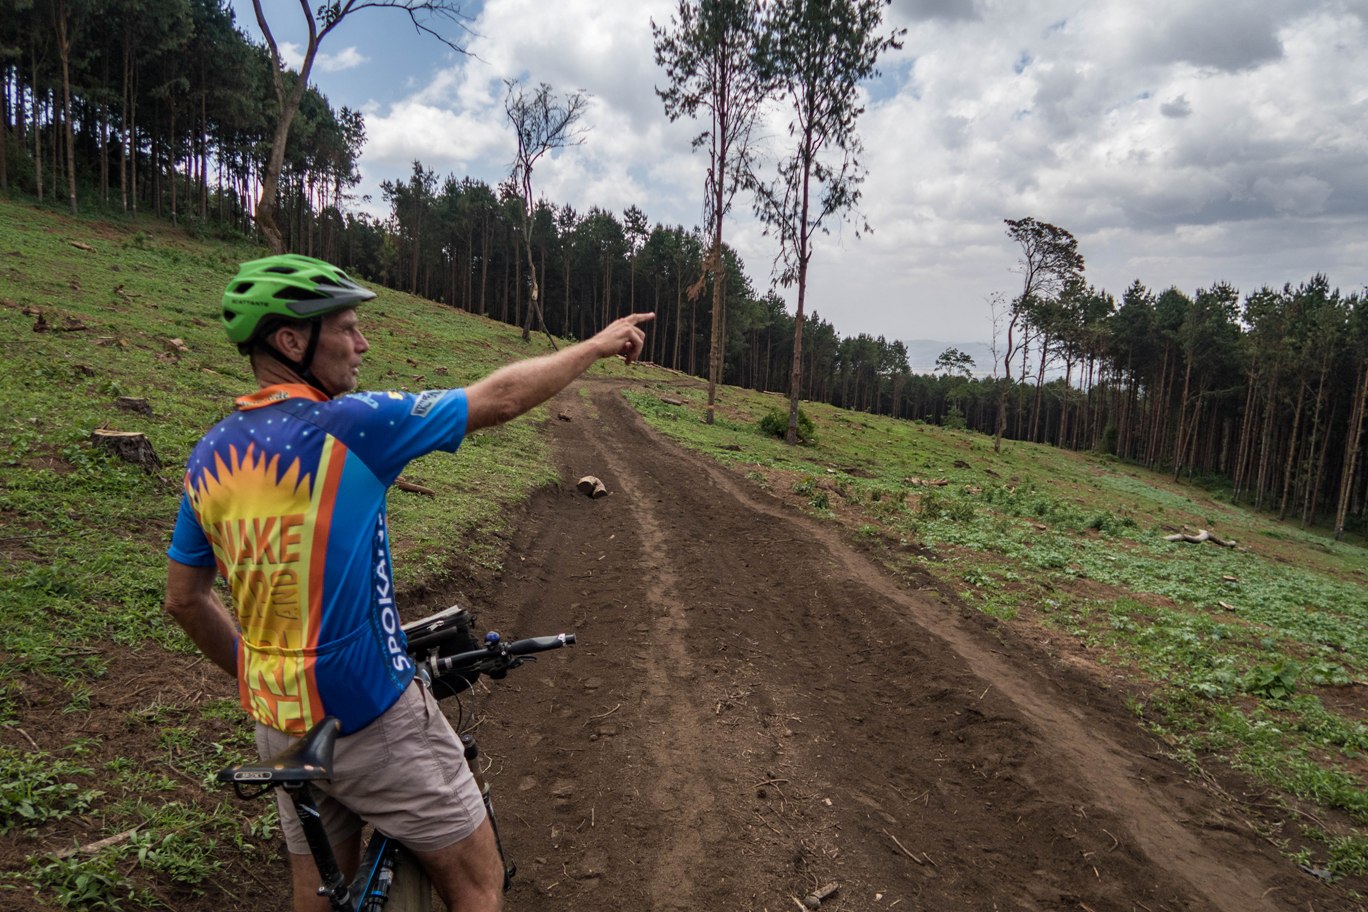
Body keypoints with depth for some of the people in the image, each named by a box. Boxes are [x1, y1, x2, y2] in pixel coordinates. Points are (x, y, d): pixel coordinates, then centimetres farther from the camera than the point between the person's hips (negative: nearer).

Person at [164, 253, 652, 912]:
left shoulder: (209, 454, 1)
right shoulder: (350, 425, -19)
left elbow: (185, 599, 10)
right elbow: (501, 398, -12)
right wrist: (597, 344, 1)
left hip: (276, 722, 8)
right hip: (368, 720, -7)